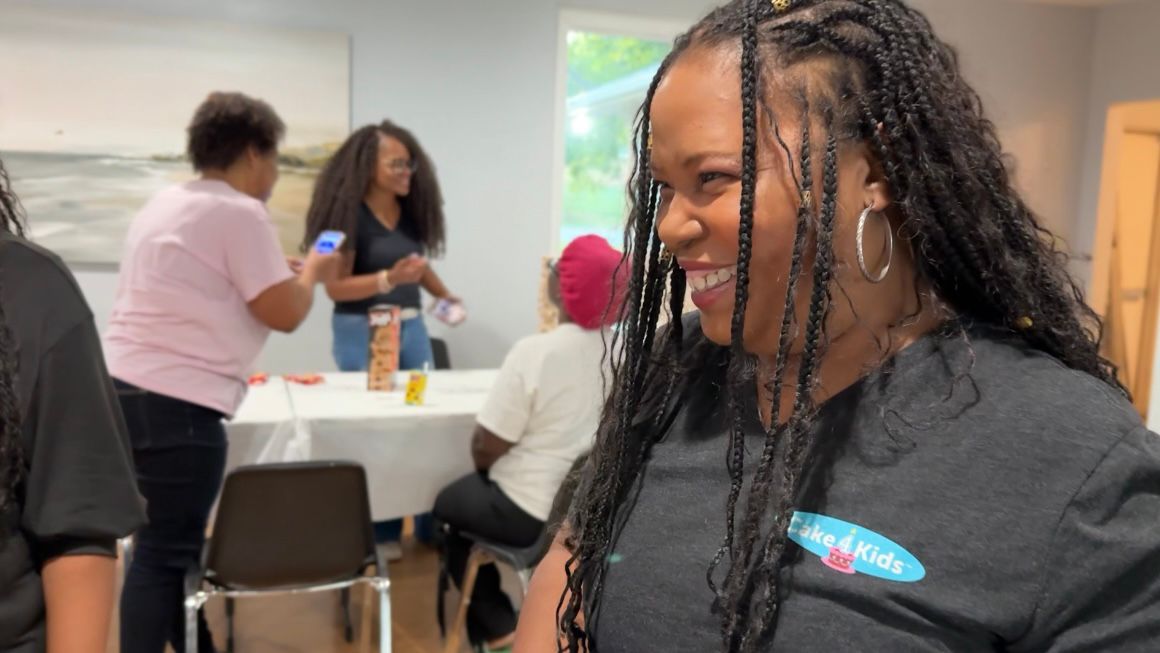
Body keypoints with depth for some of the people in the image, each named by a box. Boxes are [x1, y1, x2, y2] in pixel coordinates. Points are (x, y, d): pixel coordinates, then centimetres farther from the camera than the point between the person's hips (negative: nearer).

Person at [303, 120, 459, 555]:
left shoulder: (412, 211, 5)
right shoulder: (348, 214, -12)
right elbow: (336, 287, -15)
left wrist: (446, 296, 4)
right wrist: (389, 279, -27)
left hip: (412, 326, 6)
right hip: (362, 331, -6)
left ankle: (431, 526, 20)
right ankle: (379, 532, 18)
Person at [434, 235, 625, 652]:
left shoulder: (536, 351, -24)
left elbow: (485, 449, -19)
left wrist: (486, 470, 6)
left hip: (531, 514, -6)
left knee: (448, 505, 24)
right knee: (471, 493, 30)